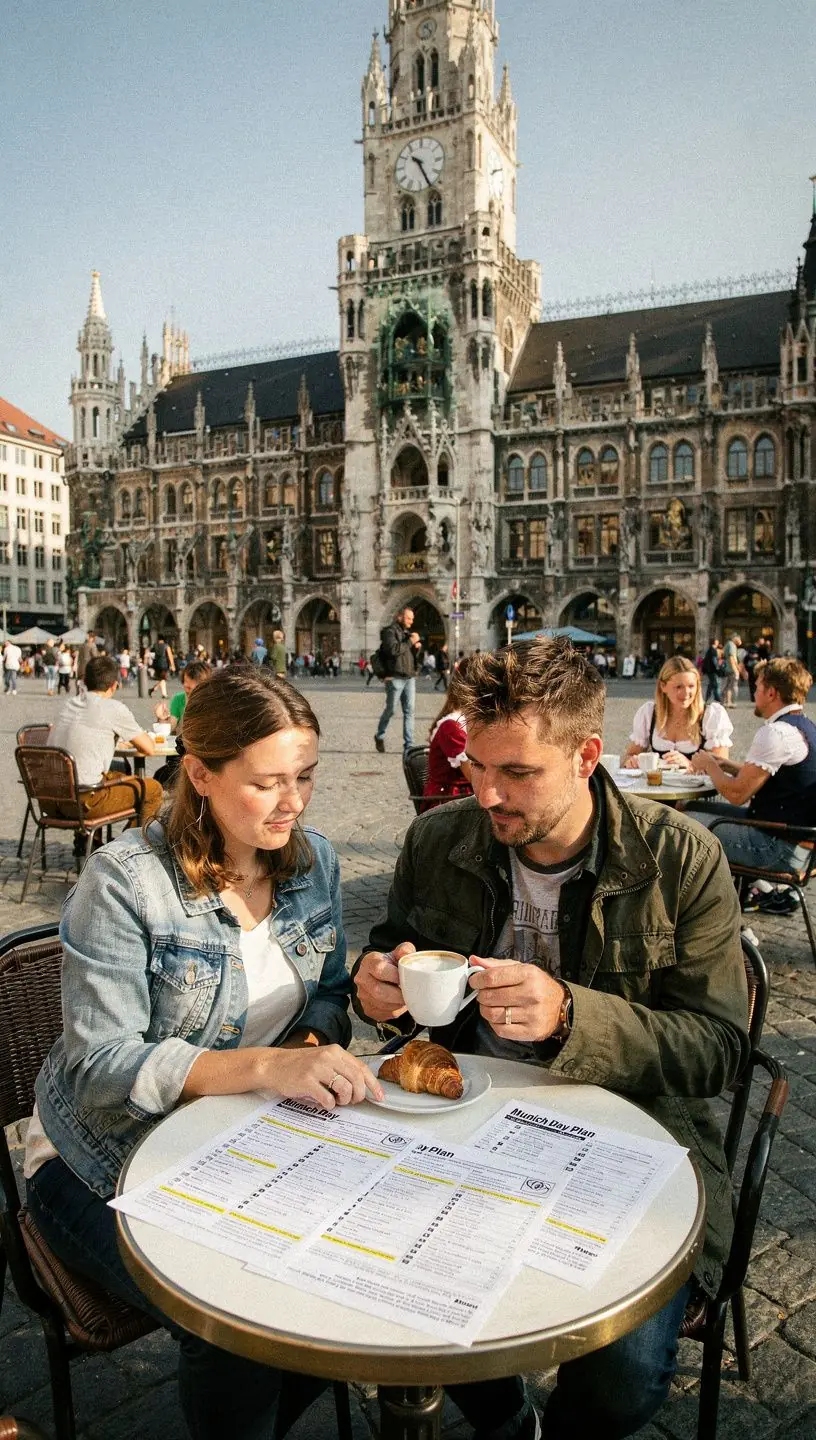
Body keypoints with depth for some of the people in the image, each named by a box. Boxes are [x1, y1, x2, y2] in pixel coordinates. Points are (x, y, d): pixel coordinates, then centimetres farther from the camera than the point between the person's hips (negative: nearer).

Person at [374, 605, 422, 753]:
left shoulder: (408, 632, 19)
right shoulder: (390, 631, -4)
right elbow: (393, 649, -21)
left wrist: (417, 647, 4)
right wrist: (410, 642, -15)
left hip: (410, 677, 7)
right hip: (395, 677, -7)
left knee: (409, 710, 1)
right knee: (391, 709, 1)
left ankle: (409, 745, 2)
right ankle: (380, 737, 23)